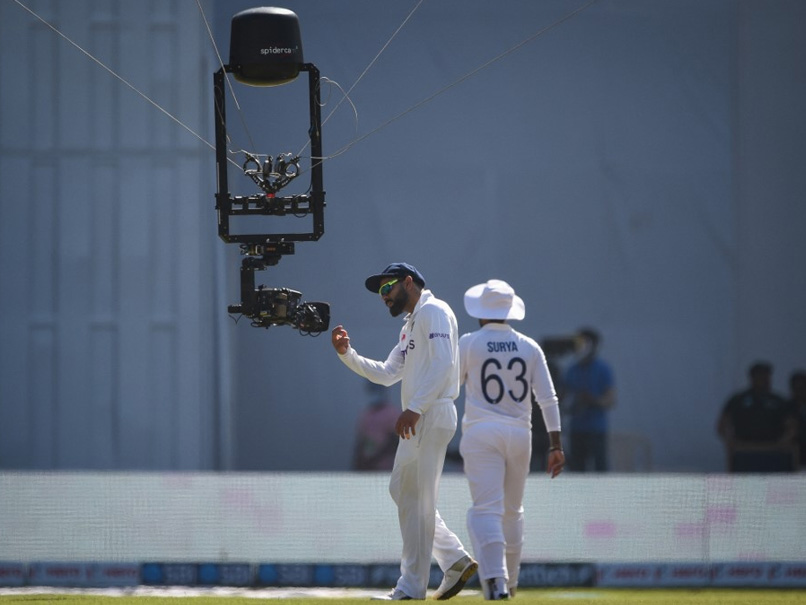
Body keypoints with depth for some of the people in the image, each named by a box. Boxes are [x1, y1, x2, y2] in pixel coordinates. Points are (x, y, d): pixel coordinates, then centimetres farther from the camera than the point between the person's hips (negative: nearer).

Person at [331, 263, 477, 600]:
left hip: (431, 415, -11)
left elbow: (442, 362, -20)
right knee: (403, 490, 13)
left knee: (415, 497, -9)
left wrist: (415, 408, -27)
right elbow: (386, 374, 23)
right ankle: (455, 560, 13)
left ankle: (412, 586, -7)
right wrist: (347, 354, 10)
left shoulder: (433, 311, -7)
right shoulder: (409, 326, 24)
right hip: (418, 420, 11)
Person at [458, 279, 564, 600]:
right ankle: (510, 581, 25)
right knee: (512, 511, 17)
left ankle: (496, 580, -27)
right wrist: (556, 445, 3)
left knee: (486, 509, -10)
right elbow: (548, 399, 2)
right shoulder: (529, 347, 5)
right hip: (519, 434, 4)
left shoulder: (469, 343, -3)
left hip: (481, 433, -4)